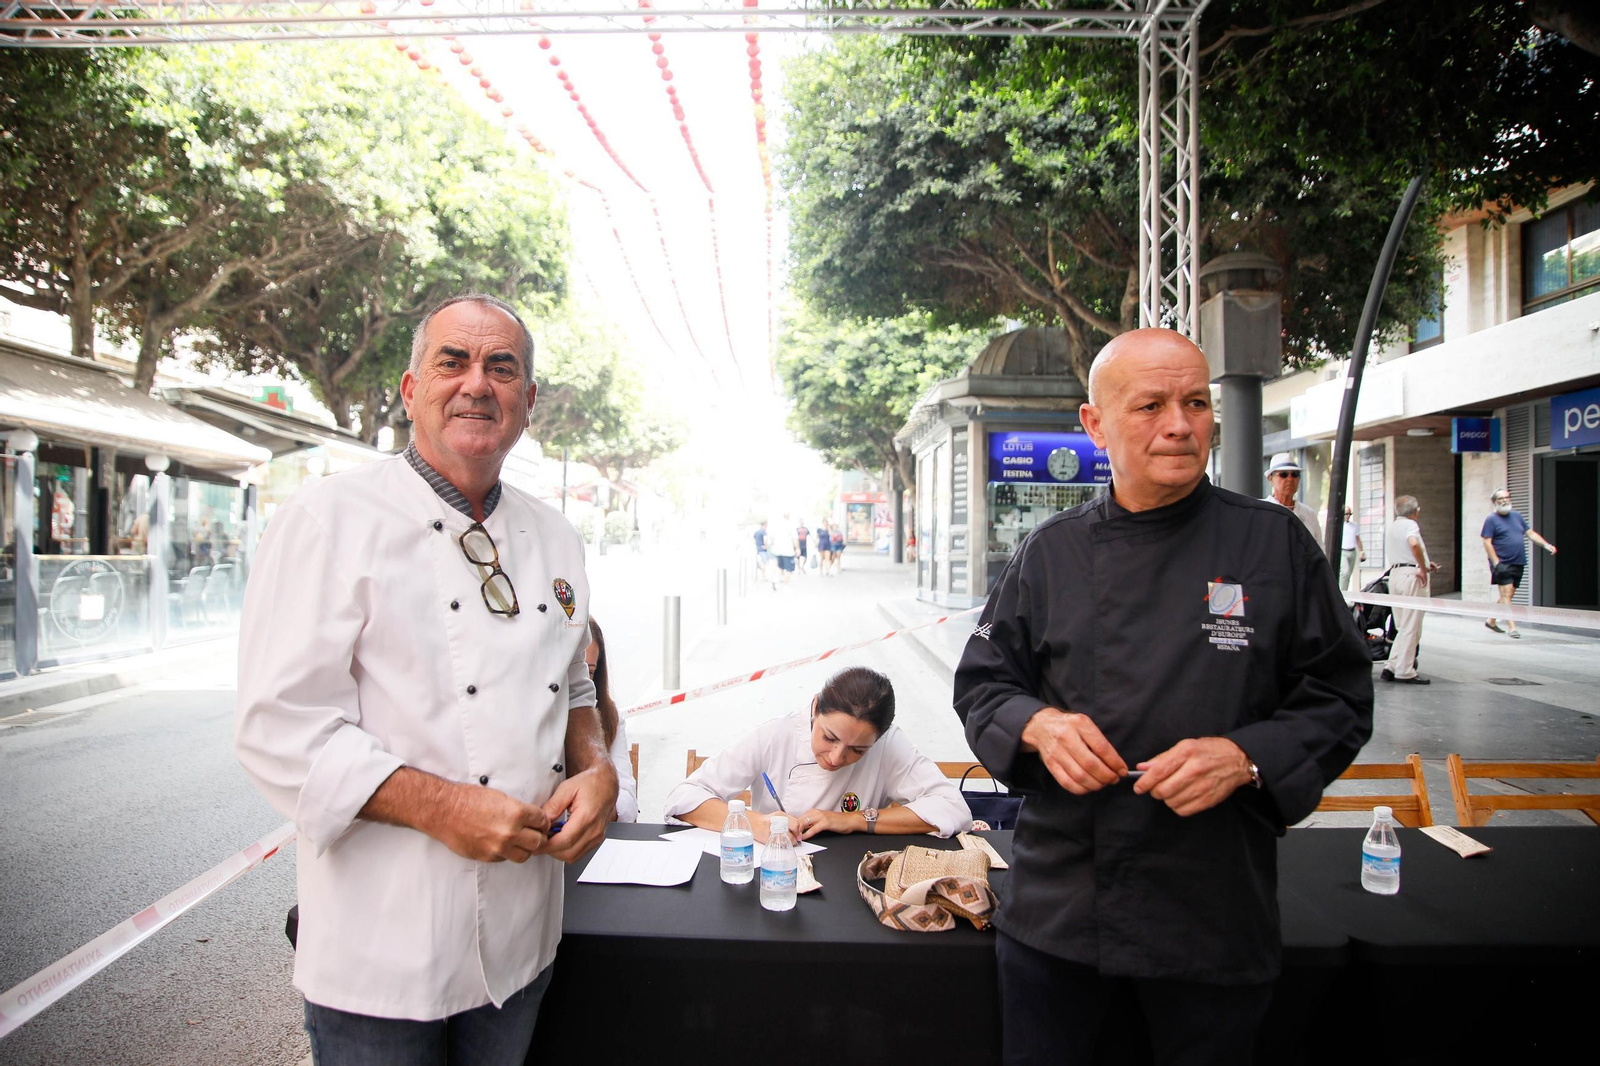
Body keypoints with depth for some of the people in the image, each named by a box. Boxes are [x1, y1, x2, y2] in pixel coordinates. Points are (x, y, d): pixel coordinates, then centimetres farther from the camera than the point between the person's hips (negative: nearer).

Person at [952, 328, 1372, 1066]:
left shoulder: (1275, 544, -3)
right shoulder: (1050, 552, 1)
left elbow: (1338, 700, -1)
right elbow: (980, 683, 6)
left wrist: (1246, 757, -18)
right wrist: (1036, 724, -14)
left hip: (1217, 916, -1)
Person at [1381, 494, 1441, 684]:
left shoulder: (1390, 527, 18)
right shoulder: (1410, 524, -8)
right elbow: (1414, 544, -29)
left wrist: (1425, 563, 20)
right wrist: (1423, 568, -20)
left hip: (1395, 574, 8)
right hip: (1411, 575, -8)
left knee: (1402, 626, 14)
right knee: (1411, 627, -4)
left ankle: (1391, 668, 10)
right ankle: (1404, 672, -3)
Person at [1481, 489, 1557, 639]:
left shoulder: (1517, 516, 15)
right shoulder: (1491, 519, -5)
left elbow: (1530, 533, 15)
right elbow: (1487, 543, -10)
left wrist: (1546, 545, -1)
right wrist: (1496, 563, -18)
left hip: (1518, 564, 7)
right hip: (1502, 564, -7)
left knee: (1508, 595, 12)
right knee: (1506, 594, -11)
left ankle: (1491, 621, 26)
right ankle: (1512, 628, -12)